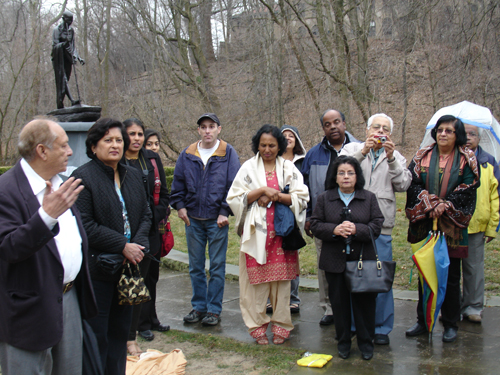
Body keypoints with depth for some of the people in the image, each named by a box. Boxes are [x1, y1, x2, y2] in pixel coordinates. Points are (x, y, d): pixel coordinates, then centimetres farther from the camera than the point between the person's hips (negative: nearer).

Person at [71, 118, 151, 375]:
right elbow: (84, 226, -16)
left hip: (128, 266, 6)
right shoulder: (82, 177, -10)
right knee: (96, 335, 1)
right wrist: (123, 246, -17)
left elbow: (145, 214, 13)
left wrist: (138, 245, -5)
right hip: (96, 268, -6)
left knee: (120, 330, 15)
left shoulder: (133, 175, 12)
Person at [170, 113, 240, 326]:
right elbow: (178, 183, 13)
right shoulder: (187, 154, 6)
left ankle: (214, 309, 14)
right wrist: (179, 205, 3)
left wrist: (225, 212, -9)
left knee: (217, 267, 4)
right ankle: (198, 307, 23)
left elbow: (234, 185, -4)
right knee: (195, 267, 11)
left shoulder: (228, 153, -2)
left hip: (217, 220, -3)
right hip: (193, 219, 3)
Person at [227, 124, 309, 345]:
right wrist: (262, 190, -12)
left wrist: (275, 196, -10)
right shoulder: (248, 168, 7)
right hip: (256, 232, -1)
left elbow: (302, 198, 2)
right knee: (256, 279, -2)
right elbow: (235, 198, -1)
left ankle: (281, 326, 13)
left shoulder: (289, 168, 10)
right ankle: (258, 326, 9)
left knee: (281, 278, 2)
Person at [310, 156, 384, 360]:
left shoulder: (369, 198, 6)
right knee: (339, 301, 8)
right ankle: (343, 341, 23)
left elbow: (377, 225, -2)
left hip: (363, 260, 0)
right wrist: (334, 230, -18)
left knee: (364, 301, 4)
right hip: (335, 261, 1)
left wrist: (356, 229, -18)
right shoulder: (324, 198, 6)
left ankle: (366, 341, 19)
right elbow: (315, 225, 0)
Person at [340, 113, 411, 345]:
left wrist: (391, 158, -13)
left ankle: (381, 327, 15)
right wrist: (363, 152, -19)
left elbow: (403, 184, -1)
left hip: (381, 227, 1)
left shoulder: (396, 157, 14)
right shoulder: (352, 149, 10)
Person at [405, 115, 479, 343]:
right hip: (425, 225, 2)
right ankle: (423, 321, 20)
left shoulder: (467, 160, 3)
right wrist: (431, 205, -15)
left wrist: (444, 206, -16)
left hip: (452, 227, -2)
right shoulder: (422, 157, 7)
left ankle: (450, 324, 16)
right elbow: (413, 184, -2)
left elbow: (467, 190, -5)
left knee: (450, 276, 3)